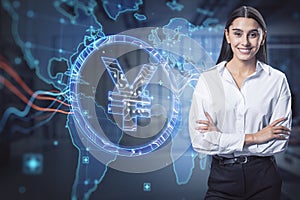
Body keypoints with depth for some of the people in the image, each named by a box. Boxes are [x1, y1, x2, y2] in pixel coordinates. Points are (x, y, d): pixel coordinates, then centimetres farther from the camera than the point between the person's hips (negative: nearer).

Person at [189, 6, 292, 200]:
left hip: (264, 177, 1)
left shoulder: (277, 80, -4)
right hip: (222, 177, 0)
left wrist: (220, 138, -14)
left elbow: (279, 141, -9)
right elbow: (199, 140, -12)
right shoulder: (208, 80, -6)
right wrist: (253, 137, -15)